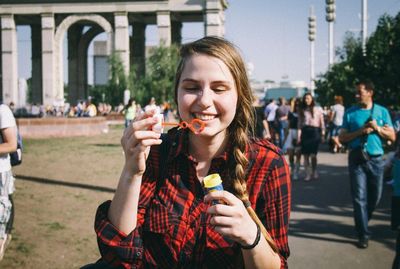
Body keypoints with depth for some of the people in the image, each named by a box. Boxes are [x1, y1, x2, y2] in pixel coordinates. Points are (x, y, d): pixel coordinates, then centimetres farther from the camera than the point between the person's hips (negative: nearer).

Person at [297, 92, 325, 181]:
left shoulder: (318, 109, 6)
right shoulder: (302, 110, 13)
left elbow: (322, 122, 6)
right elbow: (299, 124, 9)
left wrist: (323, 134, 0)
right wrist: (298, 135, 1)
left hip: (314, 131, -3)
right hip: (305, 132, 3)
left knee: (313, 155, -10)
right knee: (305, 155, 1)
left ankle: (314, 171, 14)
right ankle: (308, 174, 9)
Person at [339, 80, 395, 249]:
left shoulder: (382, 111, 6)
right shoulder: (350, 113, 3)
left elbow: (392, 136, 5)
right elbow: (342, 138, 0)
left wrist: (377, 128, -12)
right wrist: (360, 131, -14)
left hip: (376, 159, 2)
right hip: (357, 160, -2)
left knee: (375, 197, 11)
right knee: (360, 198, -3)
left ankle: (362, 222, 35)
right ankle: (363, 234, 5)